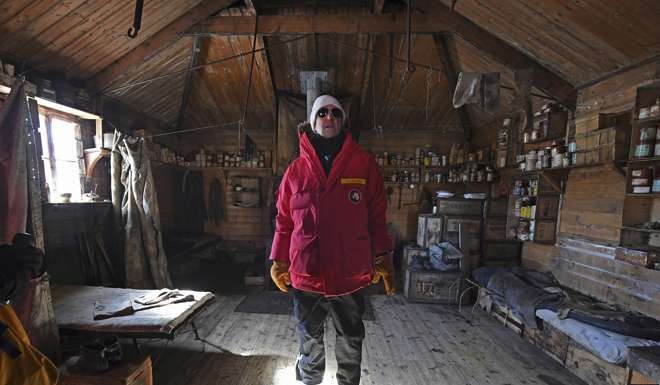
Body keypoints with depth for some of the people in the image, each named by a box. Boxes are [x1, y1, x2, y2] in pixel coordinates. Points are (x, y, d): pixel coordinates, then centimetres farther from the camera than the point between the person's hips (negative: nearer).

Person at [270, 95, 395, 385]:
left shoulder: (364, 164, -2)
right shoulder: (296, 170, 2)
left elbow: (377, 217, 0)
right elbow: (284, 221, 6)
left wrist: (382, 259, -1)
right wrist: (278, 261, 6)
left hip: (350, 273, -1)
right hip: (305, 273, 1)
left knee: (350, 340, 20)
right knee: (309, 339, 21)